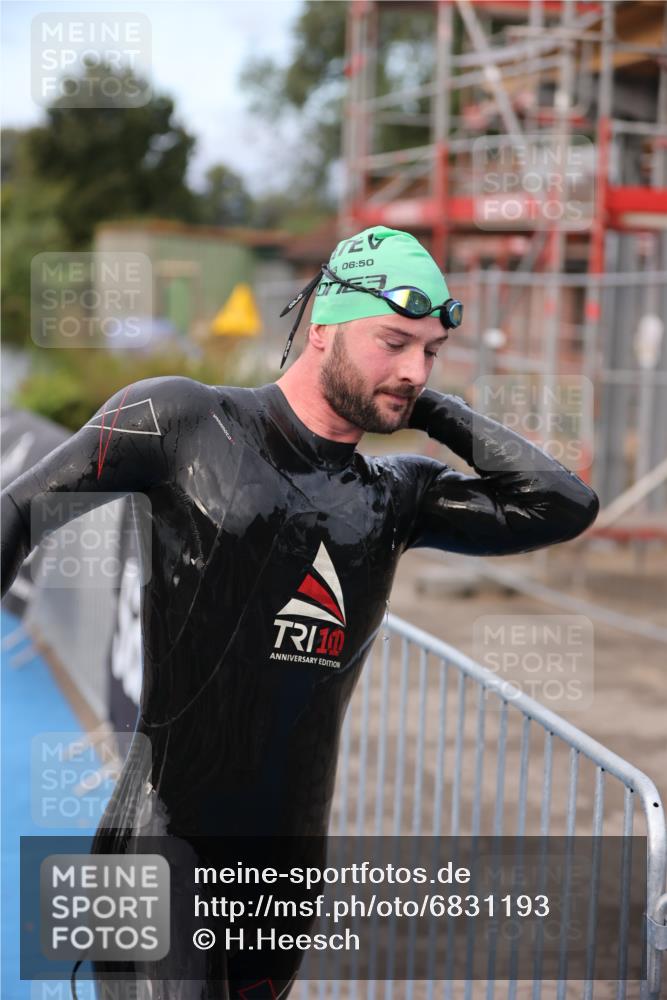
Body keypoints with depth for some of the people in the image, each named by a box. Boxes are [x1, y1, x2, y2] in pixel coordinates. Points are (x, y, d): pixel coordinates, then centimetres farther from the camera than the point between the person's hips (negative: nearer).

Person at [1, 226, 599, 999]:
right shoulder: (182, 421, -5)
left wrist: (433, 410, 2)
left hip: (290, 852, 5)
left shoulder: (398, 496, 7)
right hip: (166, 839, -5)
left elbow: (565, 506, 0)